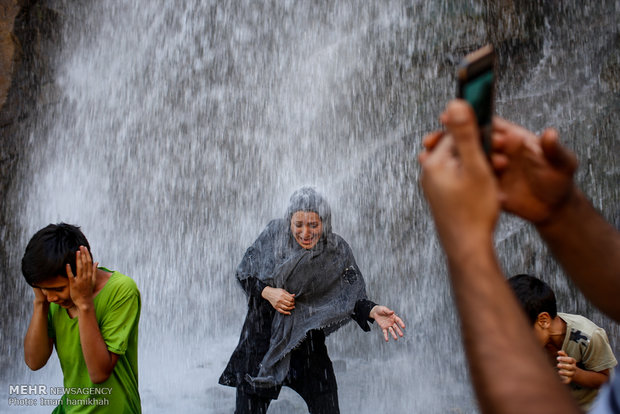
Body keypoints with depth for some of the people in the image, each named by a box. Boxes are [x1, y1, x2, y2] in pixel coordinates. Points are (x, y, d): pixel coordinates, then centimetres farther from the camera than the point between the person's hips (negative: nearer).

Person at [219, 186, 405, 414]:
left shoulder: (337, 250, -9)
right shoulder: (274, 234, -8)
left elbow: (351, 298, -8)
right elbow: (243, 273, 1)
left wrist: (372, 311, -28)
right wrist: (266, 292, -16)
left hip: (308, 342, 0)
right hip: (262, 337, 0)